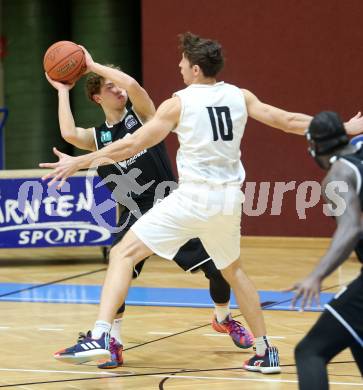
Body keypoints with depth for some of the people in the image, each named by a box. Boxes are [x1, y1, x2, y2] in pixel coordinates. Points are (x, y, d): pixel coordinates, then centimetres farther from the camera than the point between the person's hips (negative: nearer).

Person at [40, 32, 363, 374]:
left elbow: (131, 145, -6)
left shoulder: (179, 103, -5)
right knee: (233, 271, 28)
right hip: (229, 199, 5)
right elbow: (288, 121, 12)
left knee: (123, 254, -3)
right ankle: (265, 352, 29)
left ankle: (100, 337, -19)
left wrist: (78, 162, 1)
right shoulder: (240, 97, 7)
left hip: (193, 198, -5)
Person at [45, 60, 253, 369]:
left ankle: (223, 319, 30)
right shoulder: (97, 137, 2)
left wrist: (93, 65, -13)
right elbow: (69, 134, -20)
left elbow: (132, 84, -22)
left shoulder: (140, 114, -1)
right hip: (135, 215, 0)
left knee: (218, 268, 1)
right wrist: (63, 90, -8)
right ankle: (113, 342, -8)